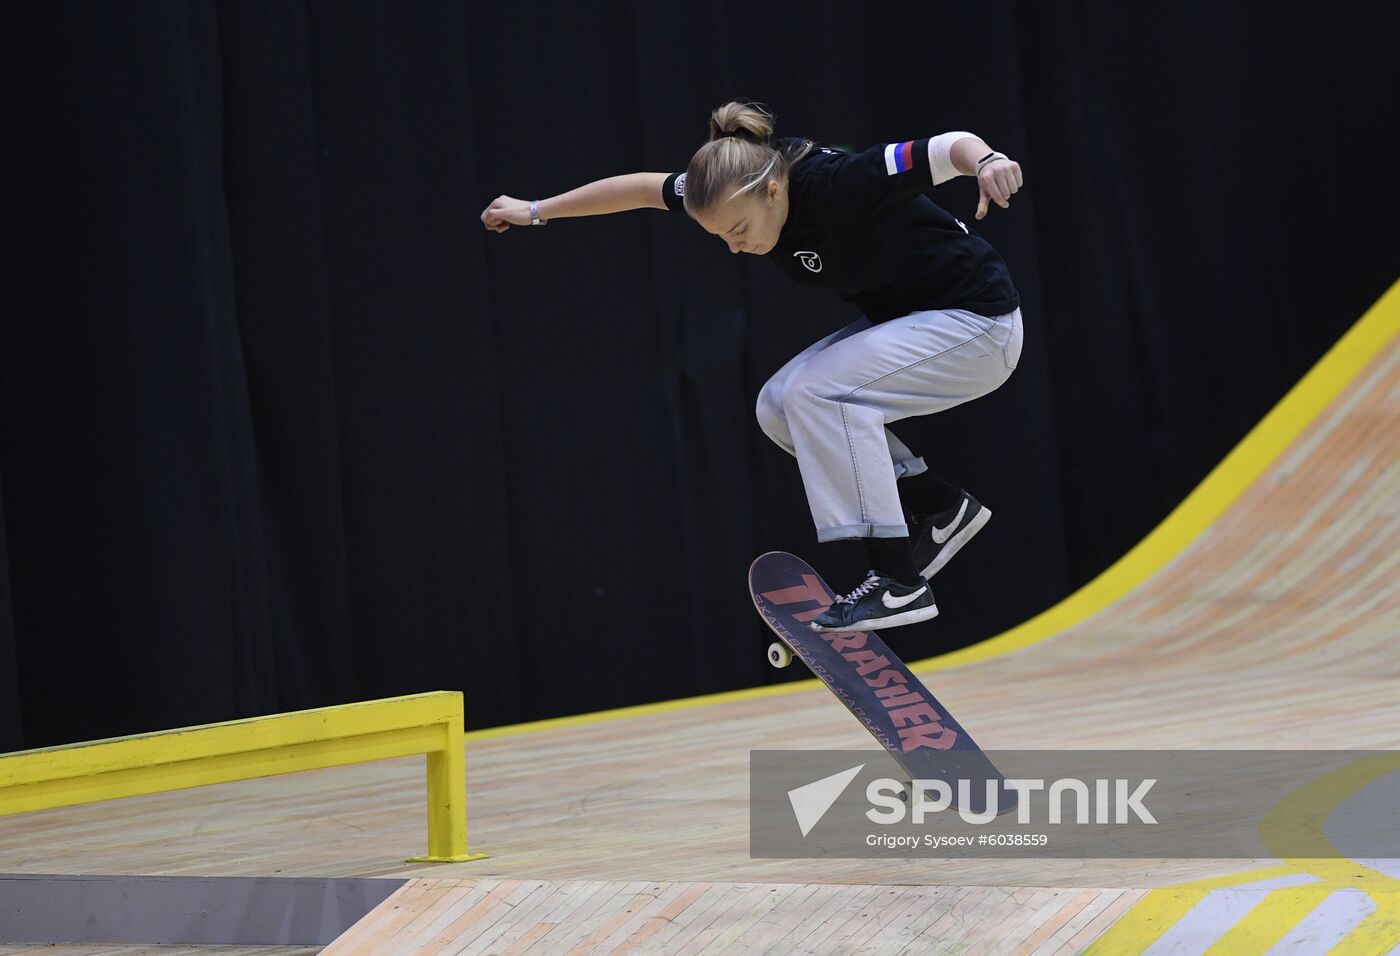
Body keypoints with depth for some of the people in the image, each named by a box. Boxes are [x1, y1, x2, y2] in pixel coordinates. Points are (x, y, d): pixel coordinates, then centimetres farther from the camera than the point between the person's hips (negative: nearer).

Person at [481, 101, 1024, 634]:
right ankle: (943, 511, 10)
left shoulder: (839, 184, -31)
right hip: (895, 318, 9)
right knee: (779, 408, 0)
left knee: (817, 391, -23)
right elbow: (644, 188, 6)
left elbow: (951, 147, -38)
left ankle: (900, 585, -20)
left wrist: (985, 161, -61)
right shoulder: (736, 188, -9)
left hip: (976, 324, -9)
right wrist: (537, 211, 13)